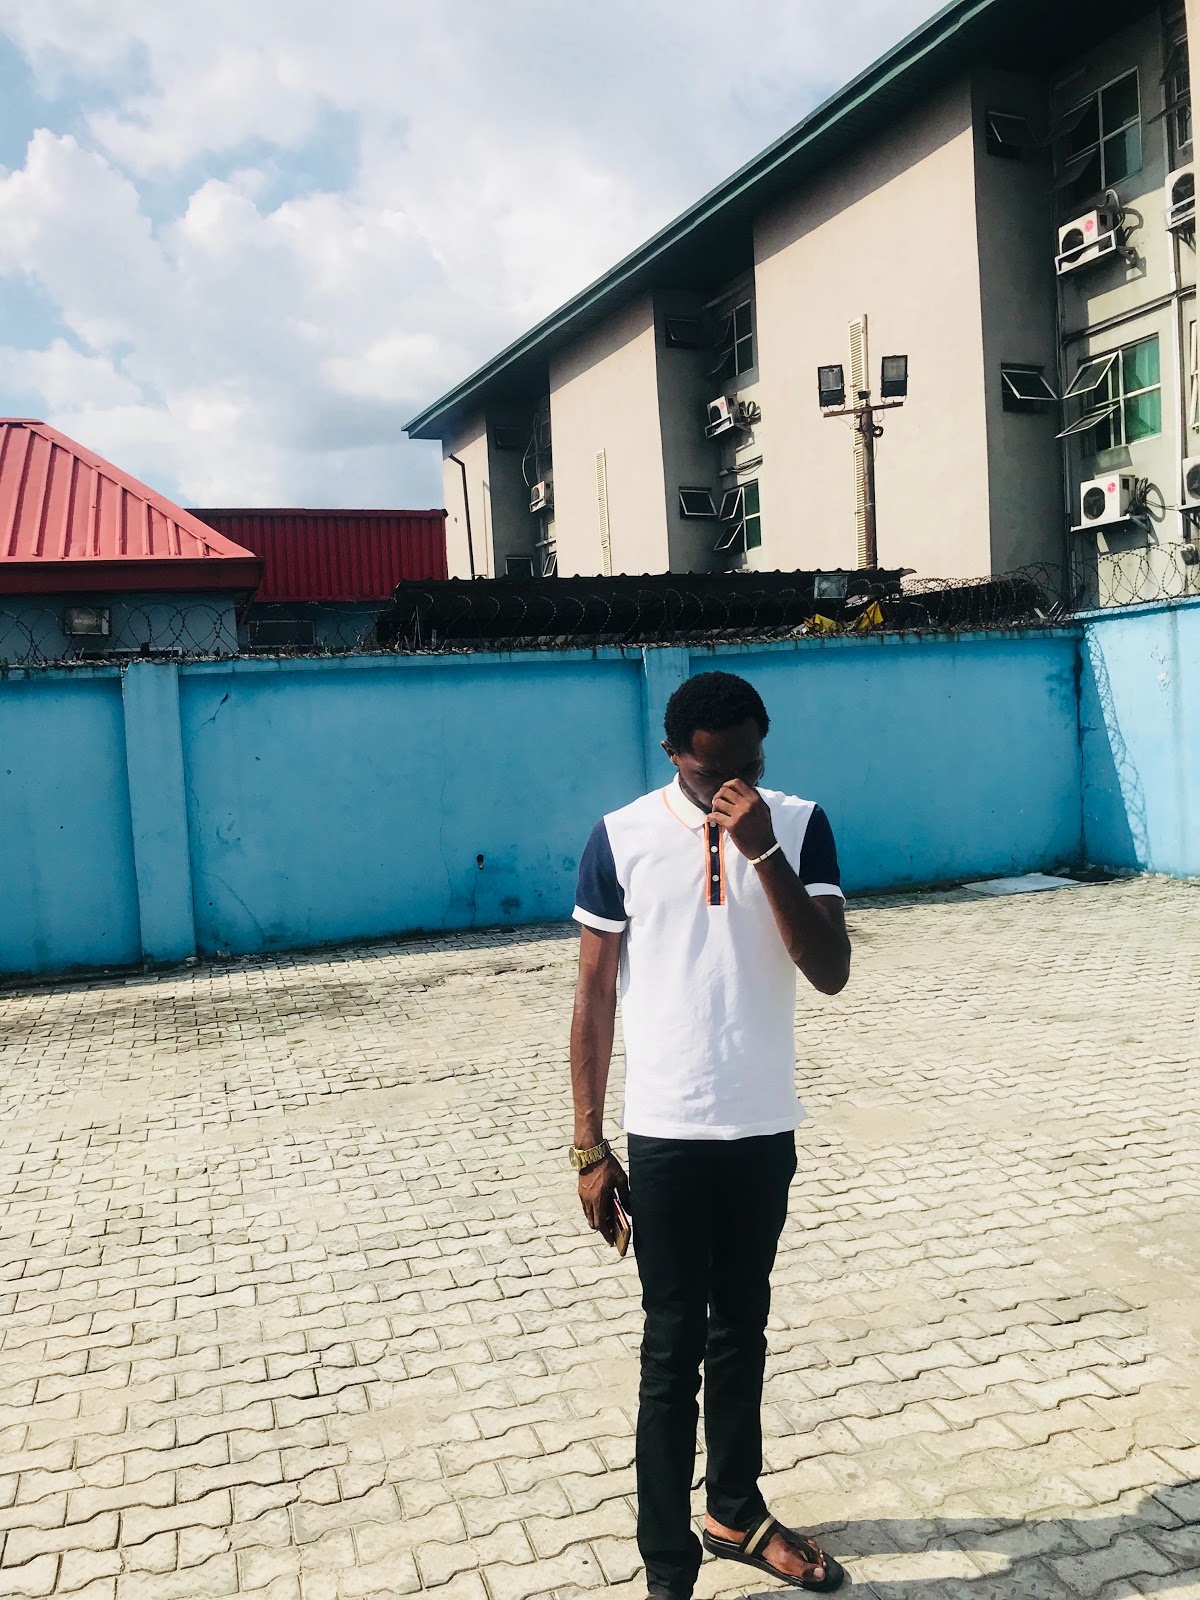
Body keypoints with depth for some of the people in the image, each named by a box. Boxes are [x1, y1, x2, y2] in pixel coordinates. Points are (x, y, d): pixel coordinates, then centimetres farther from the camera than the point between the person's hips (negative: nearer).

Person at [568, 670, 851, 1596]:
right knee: (674, 1352, 6)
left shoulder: (799, 826, -4)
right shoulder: (621, 839, -9)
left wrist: (762, 850, -24)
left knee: (743, 1332, 19)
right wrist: (589, 1146, -4)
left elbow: (831, 973, -14)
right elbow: (595, 996, -5)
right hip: (667, 1137, -2)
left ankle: (737, 1511, 39)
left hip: (766, 1131, 3)